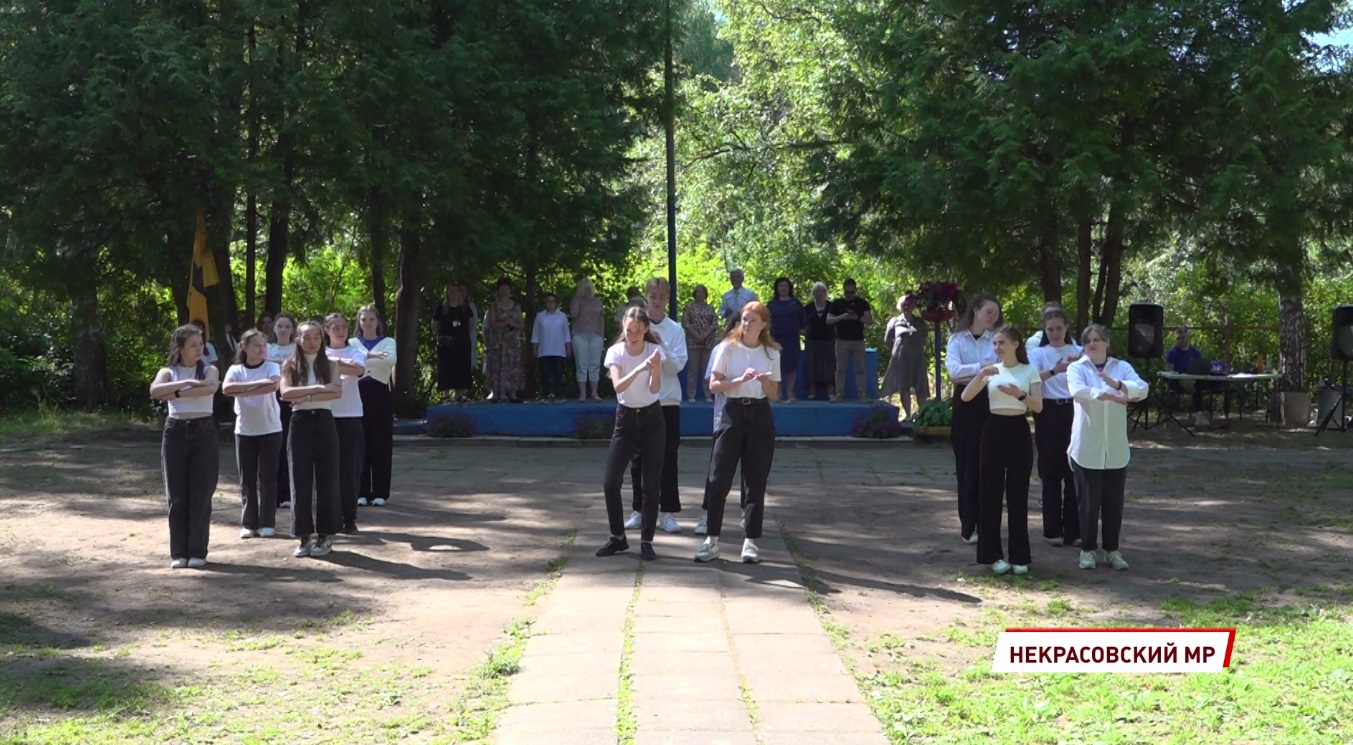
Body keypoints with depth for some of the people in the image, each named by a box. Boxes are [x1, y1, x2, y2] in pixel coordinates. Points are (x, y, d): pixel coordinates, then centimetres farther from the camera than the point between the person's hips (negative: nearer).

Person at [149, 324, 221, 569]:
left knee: (201, 494, -2)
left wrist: (176, 393, -17)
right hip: (175, 432, 1)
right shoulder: (168, 372, 7)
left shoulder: (209, 370, 6)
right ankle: (178, 553, 8)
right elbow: (155, 391, -15)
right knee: (177, 495, 2)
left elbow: (210, 388, -18)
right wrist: (187, 383, -23)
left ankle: (198, 552, 6)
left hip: (203, 432, -1)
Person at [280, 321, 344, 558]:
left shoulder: (330, 365, 6)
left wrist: (307, 396, -18)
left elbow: (337, 392, -10)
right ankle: (304, 536, 7)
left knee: (327, 479, 2)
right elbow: (285, 393, -13)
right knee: (301, 480, 1)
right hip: (300, 423, 0)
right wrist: (318, 388, -20)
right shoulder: (290, 365, 4)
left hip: (324, 423, 0)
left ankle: (325, 535, 9)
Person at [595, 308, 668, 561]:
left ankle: (646, 541, 8)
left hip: (651, 419, -1)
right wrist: (639, 369, -41)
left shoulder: (655, 350, -10)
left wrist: (655, 369, -42)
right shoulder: (615, 352, -9)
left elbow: (654, 389, -22)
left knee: (650, 484, -3)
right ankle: (617, 537, 13)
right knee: (610, 482, -4)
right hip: (625, 418, 1)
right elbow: (618, 386, -25)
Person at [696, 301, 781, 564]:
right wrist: (740, 380, -18)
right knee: (718, 479, -5)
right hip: (733, 413, -2)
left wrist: (764, 381, -13)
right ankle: (711, 541, 1)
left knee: (756, 481, 2)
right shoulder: (729, 348, 0)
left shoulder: (772, 353, 7)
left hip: (760, 416, 2)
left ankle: (751, 542, 8)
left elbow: (773, 394, 8)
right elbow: (714, 385, -4)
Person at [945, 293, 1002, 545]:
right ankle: (968, 525, 9)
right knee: (967, 464, 2)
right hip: (966, 402, -1)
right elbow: (953, 369, -16)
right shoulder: (957, 338, 1)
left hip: (990, 403, 1)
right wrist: (982, 367, -28)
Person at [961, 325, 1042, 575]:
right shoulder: (991, 371, 5)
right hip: (994, 430, 1)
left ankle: (1020, 556, 10)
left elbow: (1038, 407, -8)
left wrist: (1020, 395, -26)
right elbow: (966, 397, -6)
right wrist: (981, 375, -20)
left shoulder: (1029, 371, 2)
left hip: (1019, 432, -1)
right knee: (992, 492, 2)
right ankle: (993, 554, 10)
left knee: (1018, 493, 2)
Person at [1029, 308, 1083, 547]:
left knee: (1074, 471, 0)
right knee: (1051, 473, 3)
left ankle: (1073, 530, 7)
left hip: (1073, 412, 1)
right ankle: (1053, 530, 10)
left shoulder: (1078, 352, 8)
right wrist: (1054, 370, -32)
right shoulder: (1038, 353, 4)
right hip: (1049, 413, -1)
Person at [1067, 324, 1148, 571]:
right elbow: (1078, 390, -22)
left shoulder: (1122, 367, 6)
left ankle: (1112, 550, 20)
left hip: (1116, 450, 2)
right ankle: (1088, 549, 16)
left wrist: (1118, 384, -30)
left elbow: (1142, 389, -11)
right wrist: (1112, 396, -34)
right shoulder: (1076, 368, 0)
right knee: (1089, 503, 4)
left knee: (1114, 502, 8)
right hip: (1087, 449, -2)